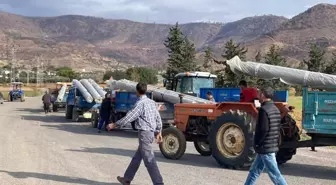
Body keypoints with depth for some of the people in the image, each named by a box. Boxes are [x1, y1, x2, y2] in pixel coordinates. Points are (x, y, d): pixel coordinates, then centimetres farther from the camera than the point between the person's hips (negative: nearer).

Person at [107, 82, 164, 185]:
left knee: (149, 160, -6)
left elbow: (128, 117, -18)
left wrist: (114, 125, -10)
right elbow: (158, 119, 15)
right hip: (151, 132, 9)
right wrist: (158, 132, 21)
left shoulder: (140, 103, -14)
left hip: (144, 133, -9)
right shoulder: (151, 102, 11)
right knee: (137, 158, 17)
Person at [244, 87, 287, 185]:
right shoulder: (275, 109, 11)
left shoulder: (264, 110, -18)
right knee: (254, 171, 17)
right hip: (273, 146, 10)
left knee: (274, 174, -3)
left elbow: (263, 129, -23)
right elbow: (277, 128, 14)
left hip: (265, 148, -10)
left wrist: (256, 143, -10)